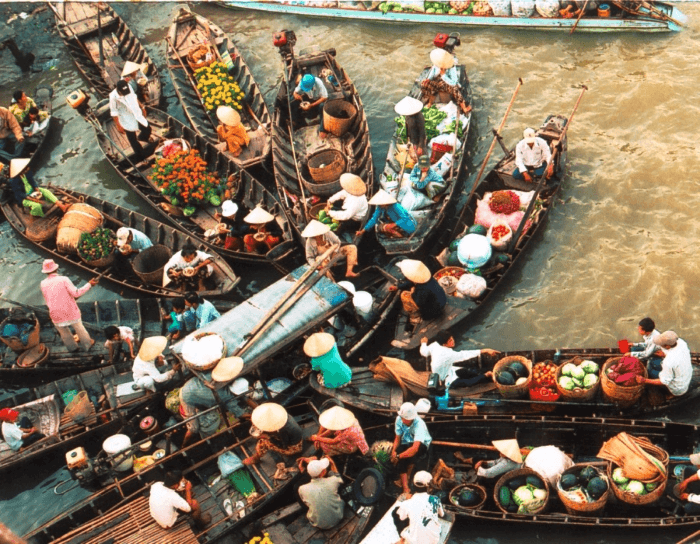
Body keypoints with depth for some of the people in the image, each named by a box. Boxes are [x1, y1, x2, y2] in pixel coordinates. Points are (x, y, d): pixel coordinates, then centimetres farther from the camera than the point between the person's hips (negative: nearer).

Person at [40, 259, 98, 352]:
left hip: (56, 315, 2)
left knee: (64, 333, 24)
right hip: (70, 312, -2)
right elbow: (76, 293, -19)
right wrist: (89, 284, -12)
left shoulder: (43, 284, -5)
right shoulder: (63, 279, -16)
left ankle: (72, 347, 41)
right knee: (79, 329, 18)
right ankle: (87, 345, 34)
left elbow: (47, 301, 6)